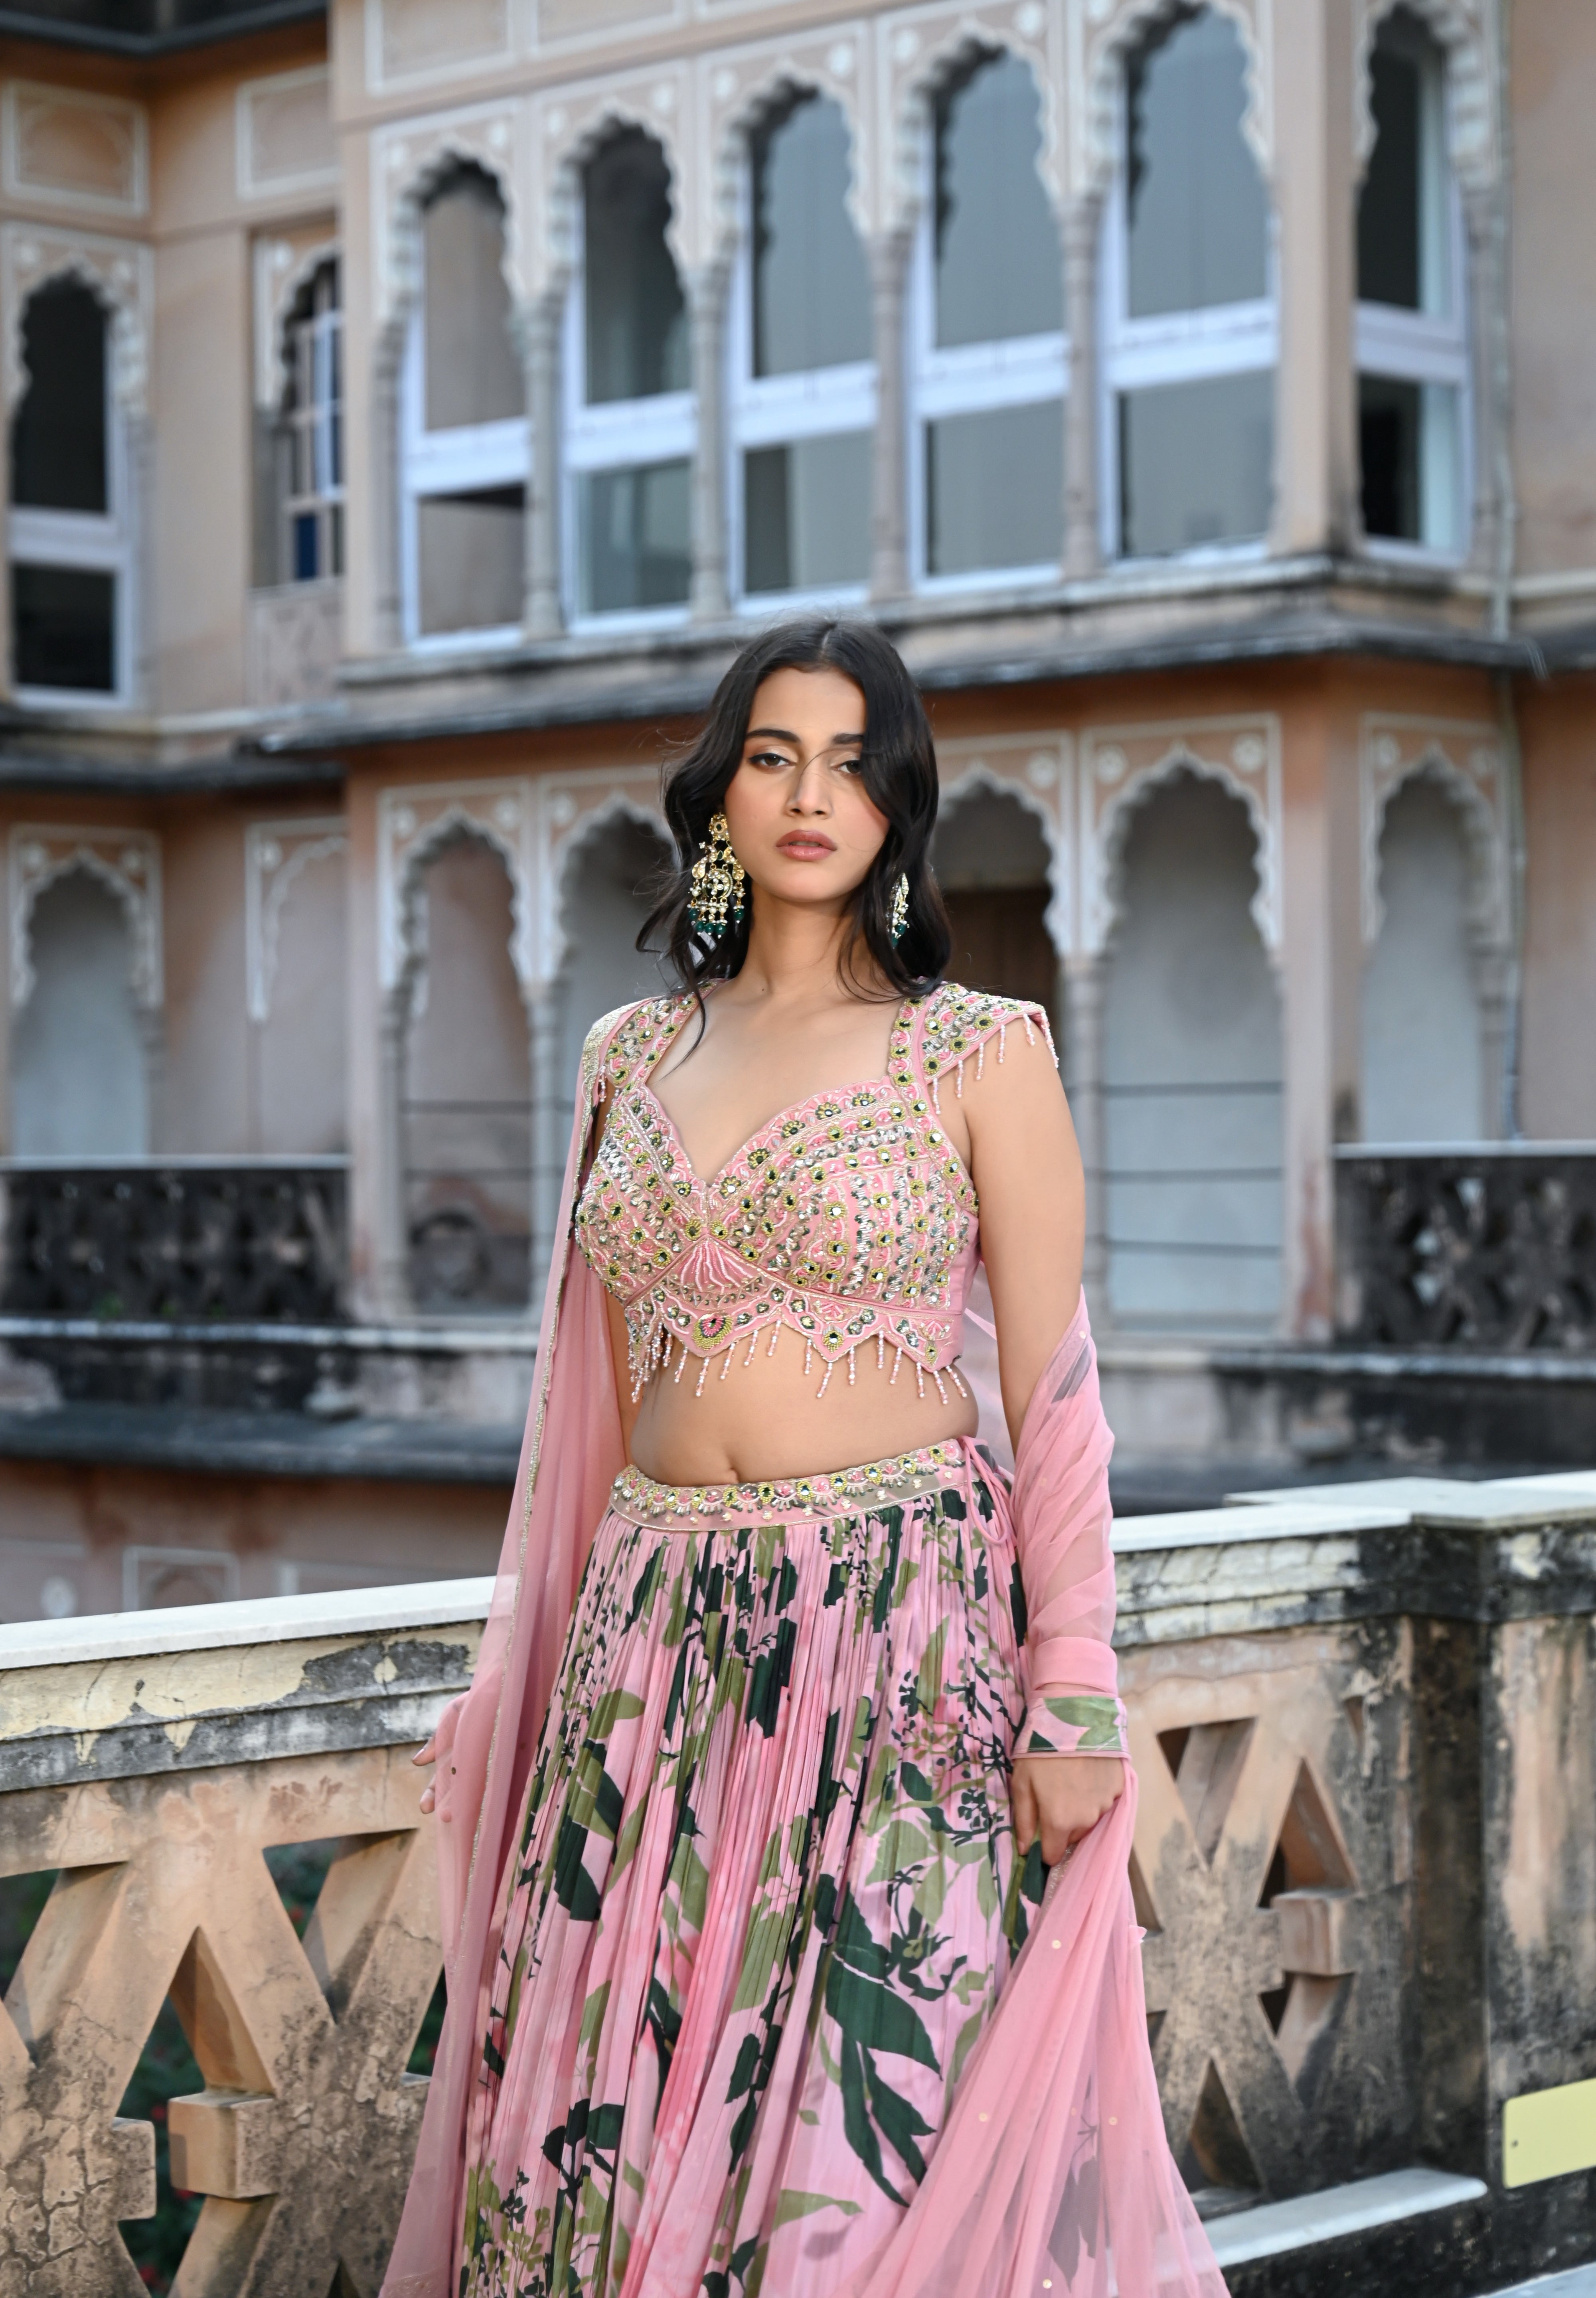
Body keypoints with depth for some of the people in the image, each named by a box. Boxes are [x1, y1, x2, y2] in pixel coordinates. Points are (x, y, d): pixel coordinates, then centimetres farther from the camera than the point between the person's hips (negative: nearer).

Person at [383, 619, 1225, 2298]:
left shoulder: (980, 1055, -1)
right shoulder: (635, 1056, 12)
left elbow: (1052, 1397, -3)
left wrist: (1075, 1700, -10)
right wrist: (520, 1675, 14)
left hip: (901, 1633, -4)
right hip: (656, 1634, 4)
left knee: (860, 2123, -4)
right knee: (614, 2117, 3)